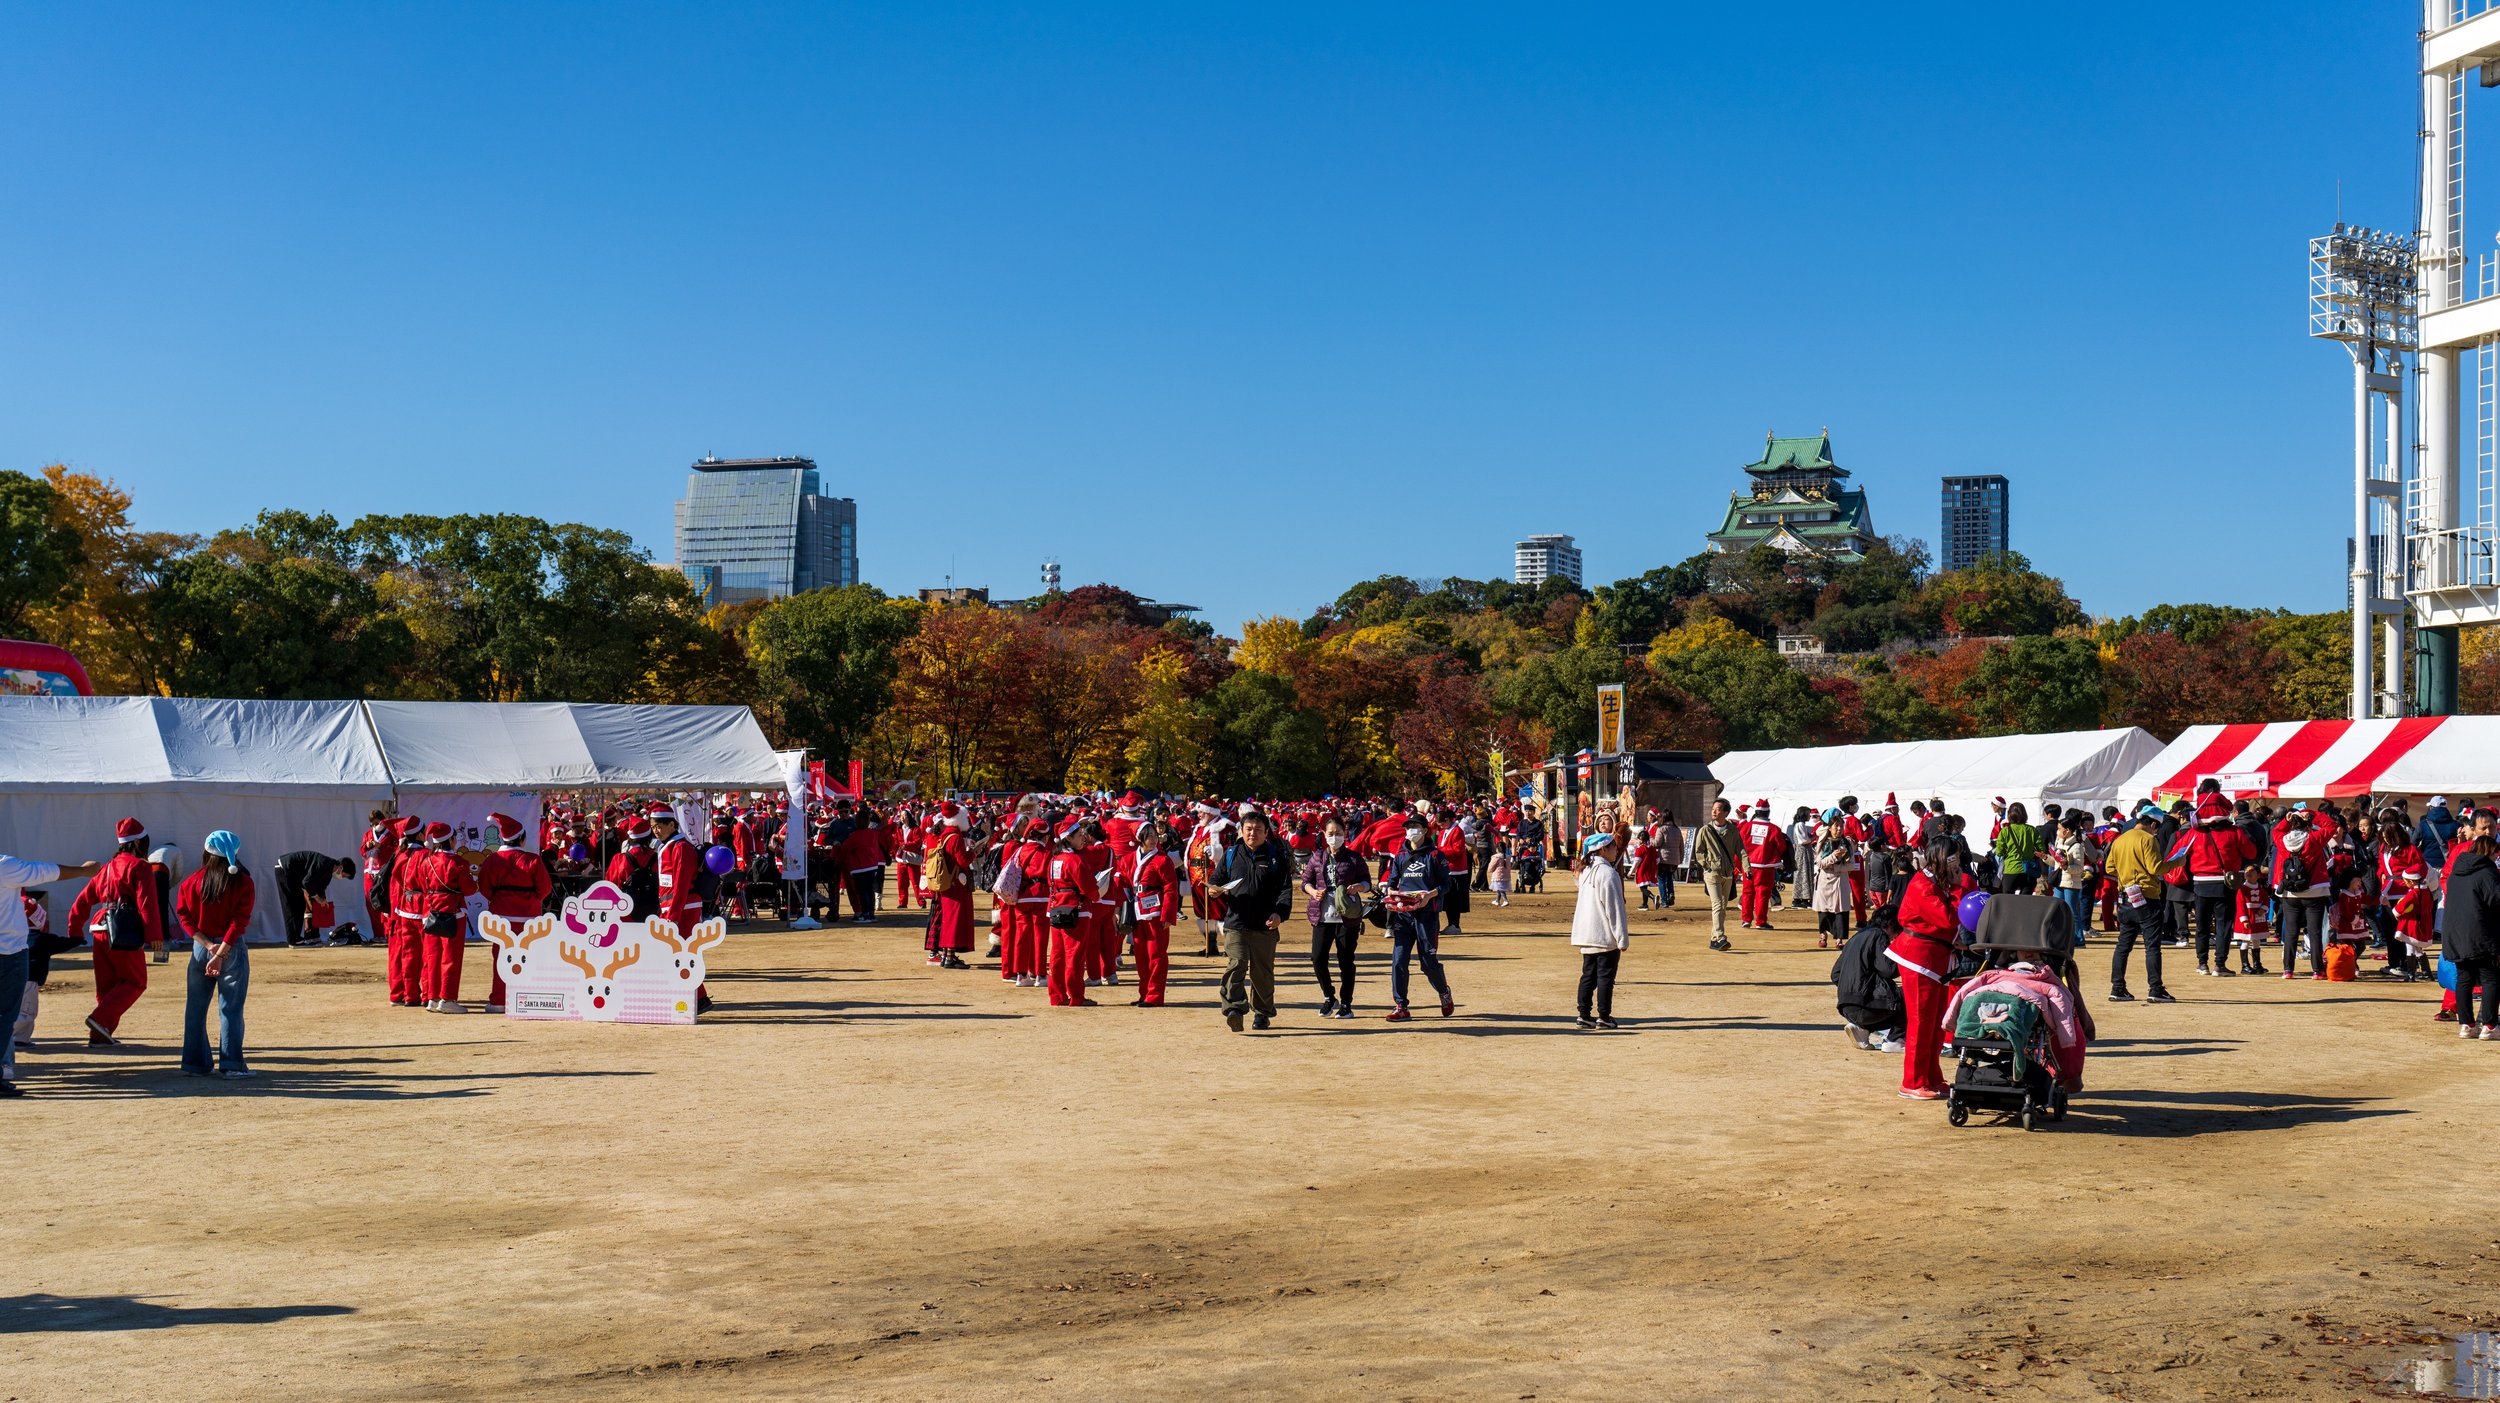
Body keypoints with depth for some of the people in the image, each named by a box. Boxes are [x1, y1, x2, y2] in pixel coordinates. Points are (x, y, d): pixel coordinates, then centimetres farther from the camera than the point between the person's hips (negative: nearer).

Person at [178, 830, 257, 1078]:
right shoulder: (243, 882, -7)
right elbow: (240, 920, -12)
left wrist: (207, 944, -7)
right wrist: (220, 954, -13)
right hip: (233, 948, -2)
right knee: (231, 1008, 2)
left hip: (200, 947, 2)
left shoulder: (193, 881, 1)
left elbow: (184, 914, -2)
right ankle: (231, 1064, 1)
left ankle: (196, 1063, 14)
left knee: (196, 1007, 11)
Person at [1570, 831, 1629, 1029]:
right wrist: (1622, 938, -14)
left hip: (1586, 935, 8)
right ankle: (1604, 1016, 4)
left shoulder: (1587, 871, 11)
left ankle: (1584, 1015, 11)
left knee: (1588, 975, 11)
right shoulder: (1608, 873, -16)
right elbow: (1614, 908, -17)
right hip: (1606, 936, -8)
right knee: (1606, 976, 0)